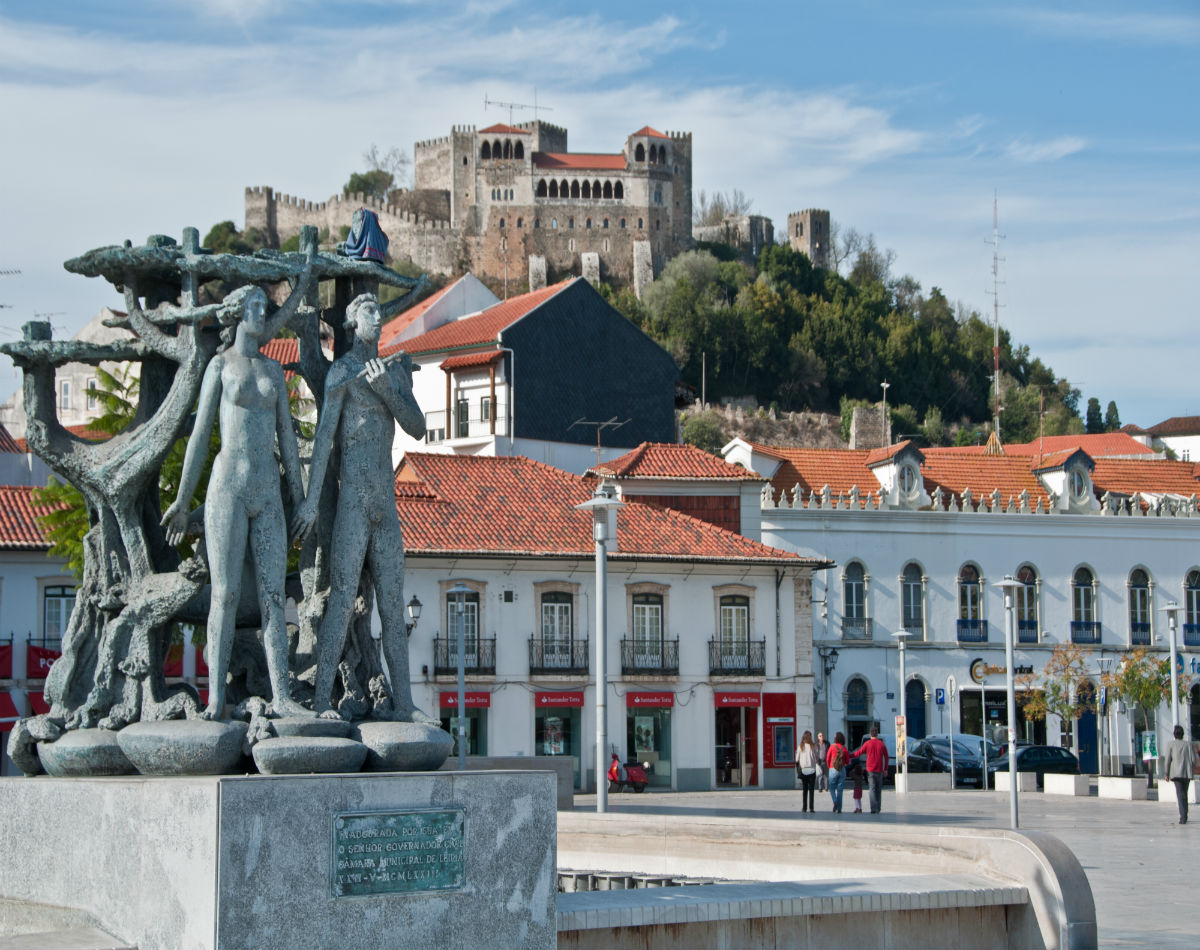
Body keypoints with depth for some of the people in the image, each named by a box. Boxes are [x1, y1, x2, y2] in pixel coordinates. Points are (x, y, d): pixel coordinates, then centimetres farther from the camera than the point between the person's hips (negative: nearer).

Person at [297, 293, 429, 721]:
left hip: (385, 502, 7)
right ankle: (321, 698, -10)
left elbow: (417, 428, 8)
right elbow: (324, 433, -10)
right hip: (353, 497, -7)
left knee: (393, 602, 7)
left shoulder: (393, 371, 19)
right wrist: (312, 498, -16)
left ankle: (403, 702, 10)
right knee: (343, 598, -12)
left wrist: (386, 387, -8)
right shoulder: (342, 370, -3)